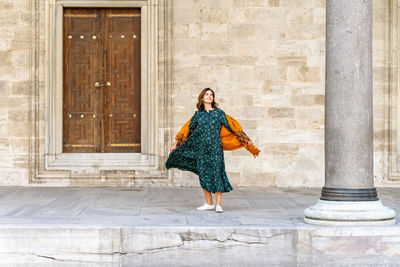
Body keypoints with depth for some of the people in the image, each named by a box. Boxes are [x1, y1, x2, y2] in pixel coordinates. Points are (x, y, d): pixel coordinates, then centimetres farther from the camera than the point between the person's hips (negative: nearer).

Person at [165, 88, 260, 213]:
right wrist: (176, 143, 16)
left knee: (216, 174, -7)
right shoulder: (198, 114, 9)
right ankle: (209, 203, 14)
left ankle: (218, 204, -2)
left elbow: (231, 126, 3)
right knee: (203, 175, 4)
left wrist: (246, 141, 0)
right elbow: (188, 129, 16)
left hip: (215, 147, -3)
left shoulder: (218, 112, 2)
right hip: (201, 148, 3)